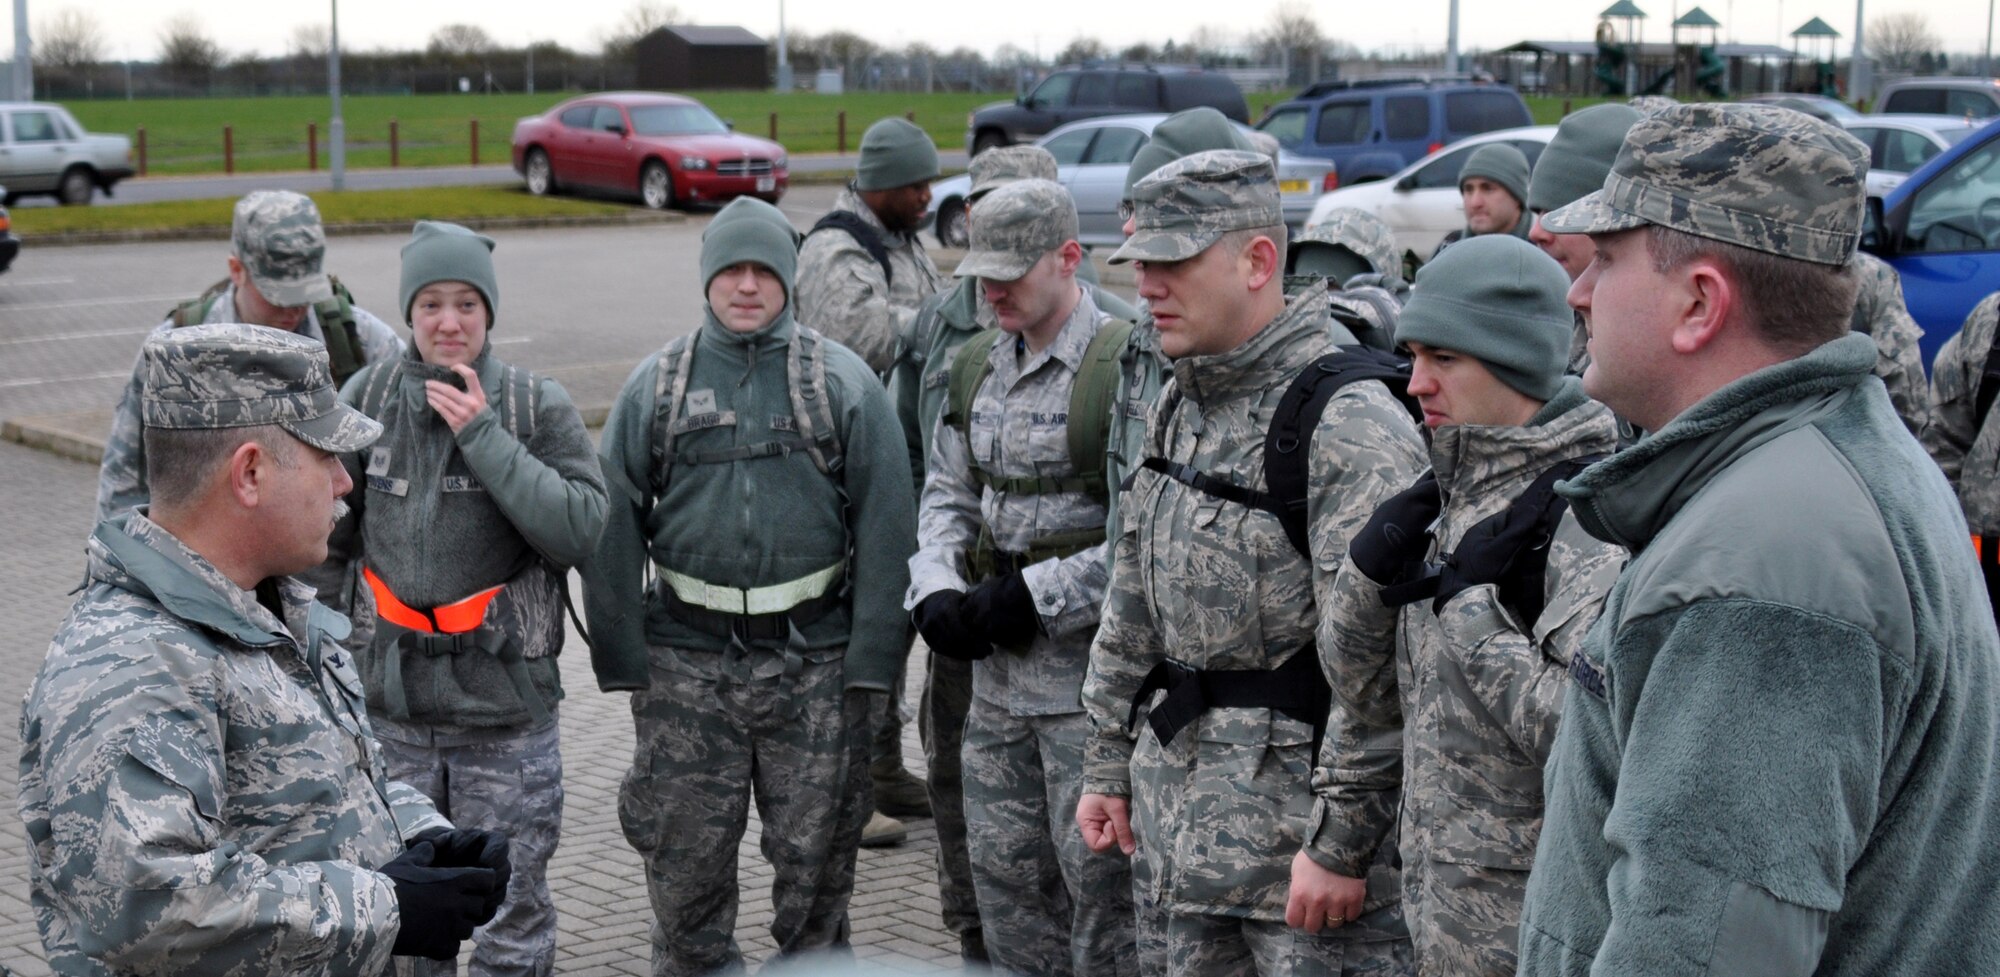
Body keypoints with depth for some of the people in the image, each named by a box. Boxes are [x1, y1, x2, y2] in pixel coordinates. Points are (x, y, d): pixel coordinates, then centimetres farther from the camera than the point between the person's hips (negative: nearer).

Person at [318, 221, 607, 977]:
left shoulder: (537, 406, -5)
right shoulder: (368, 397, -1)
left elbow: (580, 531, -15)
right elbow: (325, 534, 8)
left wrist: (484, 436, -17)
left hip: (507, 706, -2)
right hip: (390, 699, 2)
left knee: (511, 913, 8)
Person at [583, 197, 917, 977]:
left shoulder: (843, 381, 1)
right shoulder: (656, 385, 5)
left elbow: (885, 527, -1)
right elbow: (615, 528, 5)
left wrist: (872, 660, -6)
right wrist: (622, 658, -1)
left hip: (815, 657, -1)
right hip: (687, 662, 1)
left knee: (815, 855, 9)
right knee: (684, 856, 8)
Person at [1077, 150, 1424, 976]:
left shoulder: (1350, 425, -18)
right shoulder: (1181, 405, 11)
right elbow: (1133, 606, 18)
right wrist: (1108, 765, 18)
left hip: (1302, 812, -8)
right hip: (1188, 815, 9)